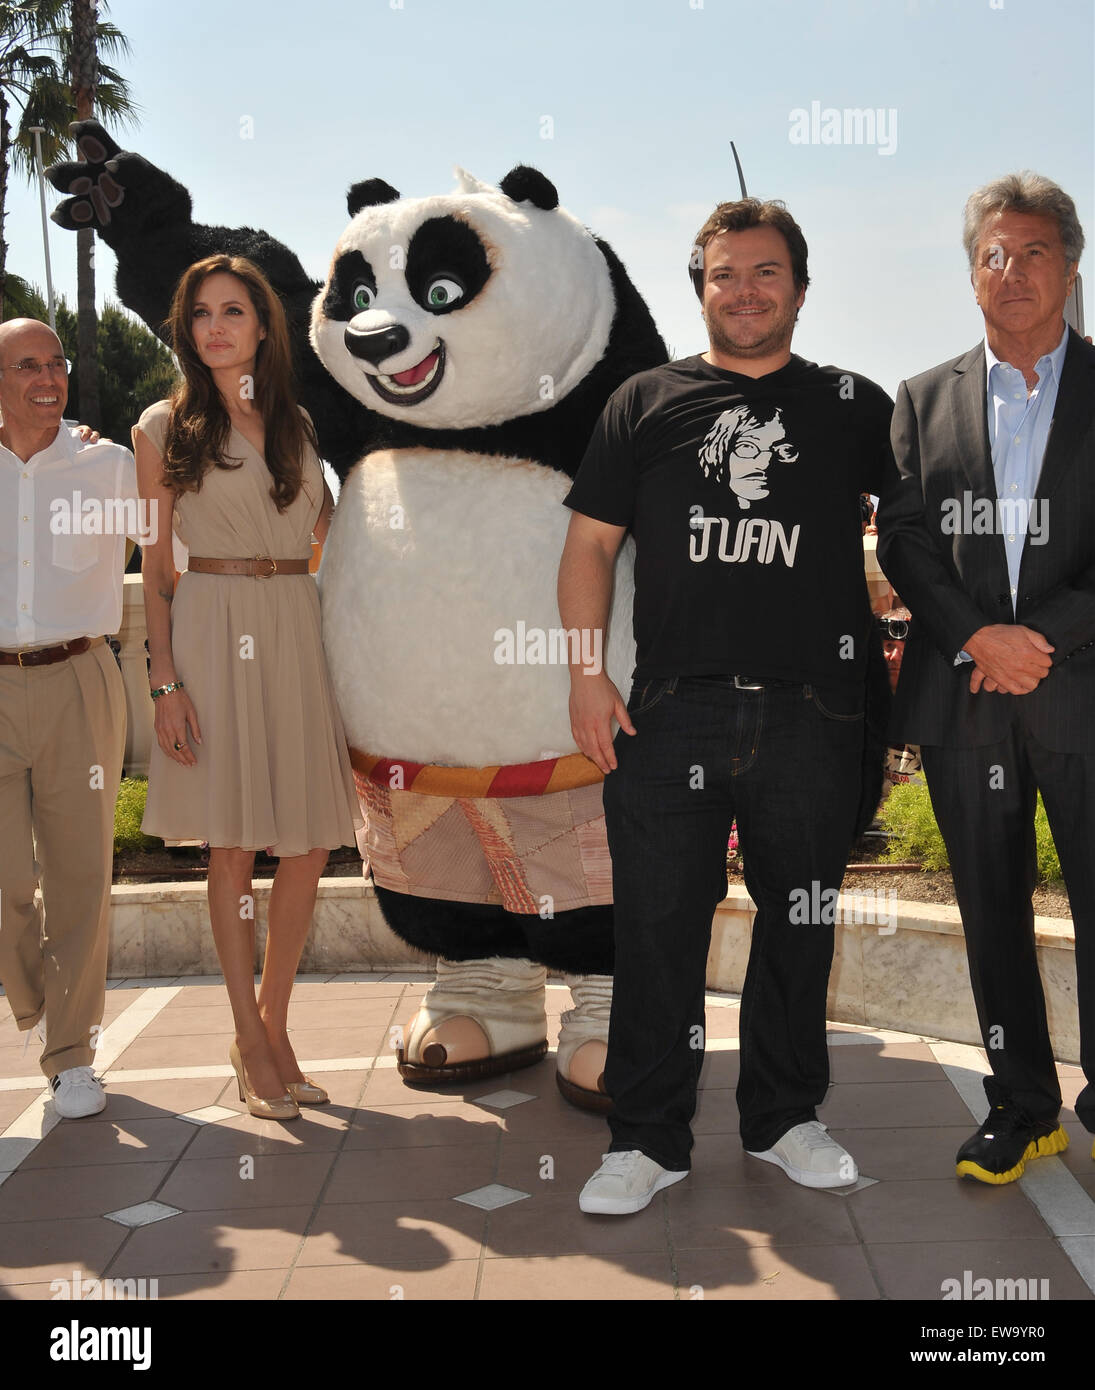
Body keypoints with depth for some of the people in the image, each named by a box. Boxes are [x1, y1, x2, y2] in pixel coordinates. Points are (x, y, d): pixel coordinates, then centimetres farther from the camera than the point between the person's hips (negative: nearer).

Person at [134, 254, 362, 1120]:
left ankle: (273, 1024, 21)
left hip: (297, 631, 4)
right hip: (213, 632, -3)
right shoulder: (165, 427, 4)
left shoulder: (298, 423, 14)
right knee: (233, 849, 2)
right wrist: (165, 680, -6)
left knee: (308, 849, 3)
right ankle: (251, 1046, 14)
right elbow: (156, 566, 1)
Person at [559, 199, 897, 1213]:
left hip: (812, 713, 1)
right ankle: (648, 1138, 14)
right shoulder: (646, 403, 10)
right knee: (657, 927, 1)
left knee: (798, 926, 10)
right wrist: (585, 674, 0)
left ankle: (783, 1118, 27)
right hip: (670, 712, -1)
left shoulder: (853, 405, 11)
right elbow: (590, 541, 9)